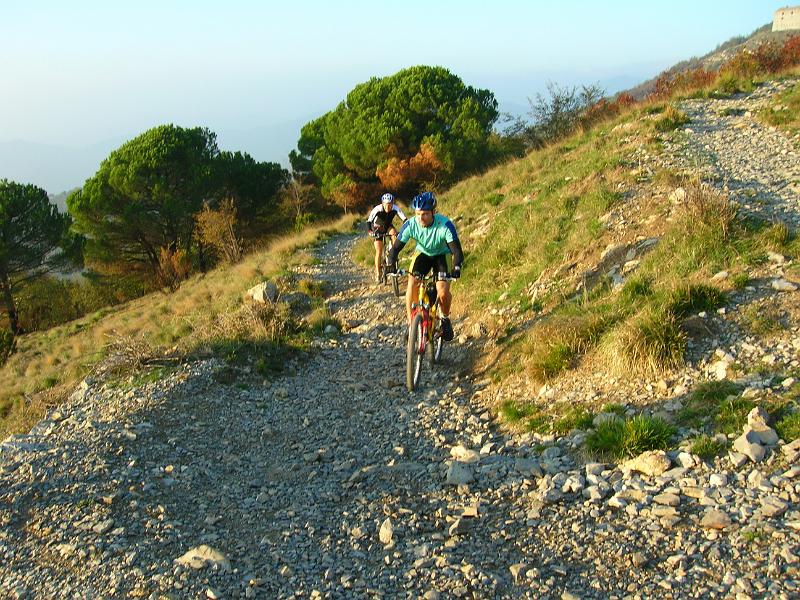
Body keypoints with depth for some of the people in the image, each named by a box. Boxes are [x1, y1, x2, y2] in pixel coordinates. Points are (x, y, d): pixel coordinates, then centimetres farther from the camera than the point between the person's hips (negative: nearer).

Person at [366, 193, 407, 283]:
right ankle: (378, 274, 1)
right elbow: (369, 220, -24)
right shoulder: (377, 209, -30)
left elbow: (404, 219, -26)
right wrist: (370, 230, -39)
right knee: (379, 252, -9)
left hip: (388, 226, 2)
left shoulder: (395, 208, -26)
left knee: (394, 233, -34)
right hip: (378, 229, -2)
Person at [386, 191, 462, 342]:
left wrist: (456, 268, -53)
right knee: (412, 284, -23)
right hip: (422, 254, 2)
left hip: (442, 255, -2)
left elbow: (457, 251, -34)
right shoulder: (410, 225, -26)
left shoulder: (445, 225, -33)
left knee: (443, 292, -22)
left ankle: (445, 319, 10)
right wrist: (391, 264, -40)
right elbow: (396, 247, -21)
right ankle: (411, 323, -7)